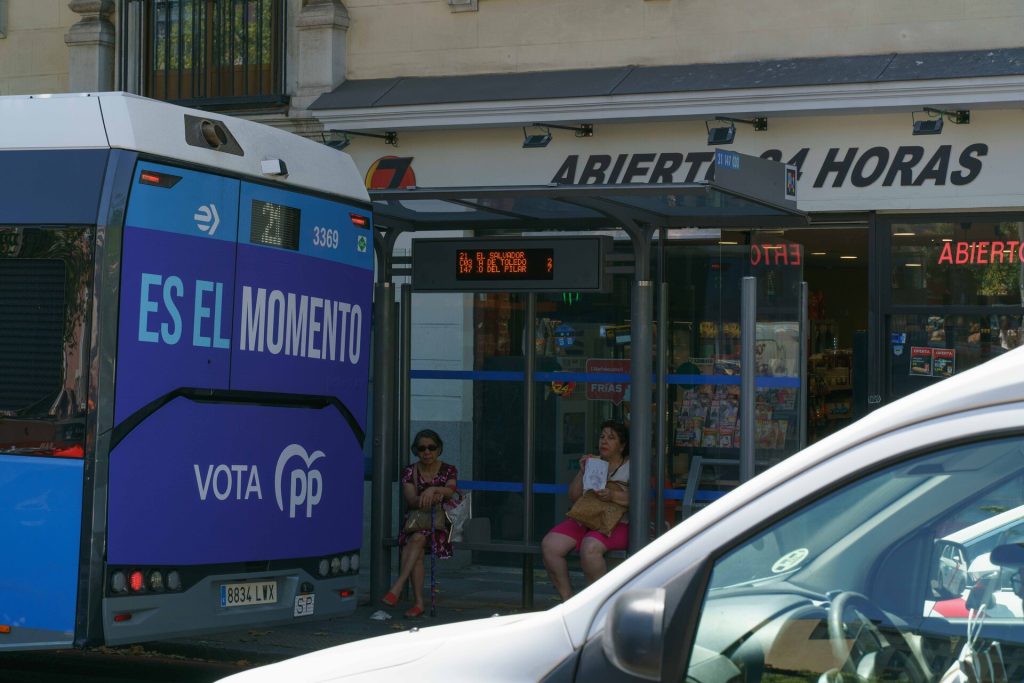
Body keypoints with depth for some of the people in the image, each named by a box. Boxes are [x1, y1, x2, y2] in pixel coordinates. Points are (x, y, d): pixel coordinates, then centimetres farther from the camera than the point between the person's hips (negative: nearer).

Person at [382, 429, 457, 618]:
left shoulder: (449, 471, 6)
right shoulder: (410, 472, 8)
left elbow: (449, 491, -15)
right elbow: (410, 499, -8)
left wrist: (433, 490, -37)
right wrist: (428, 499, -30)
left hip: (439, 523, -1)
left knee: (418, 538, -34)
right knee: (417, 552, -31)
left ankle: (397, 587, -42)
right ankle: (418, 602, -35)